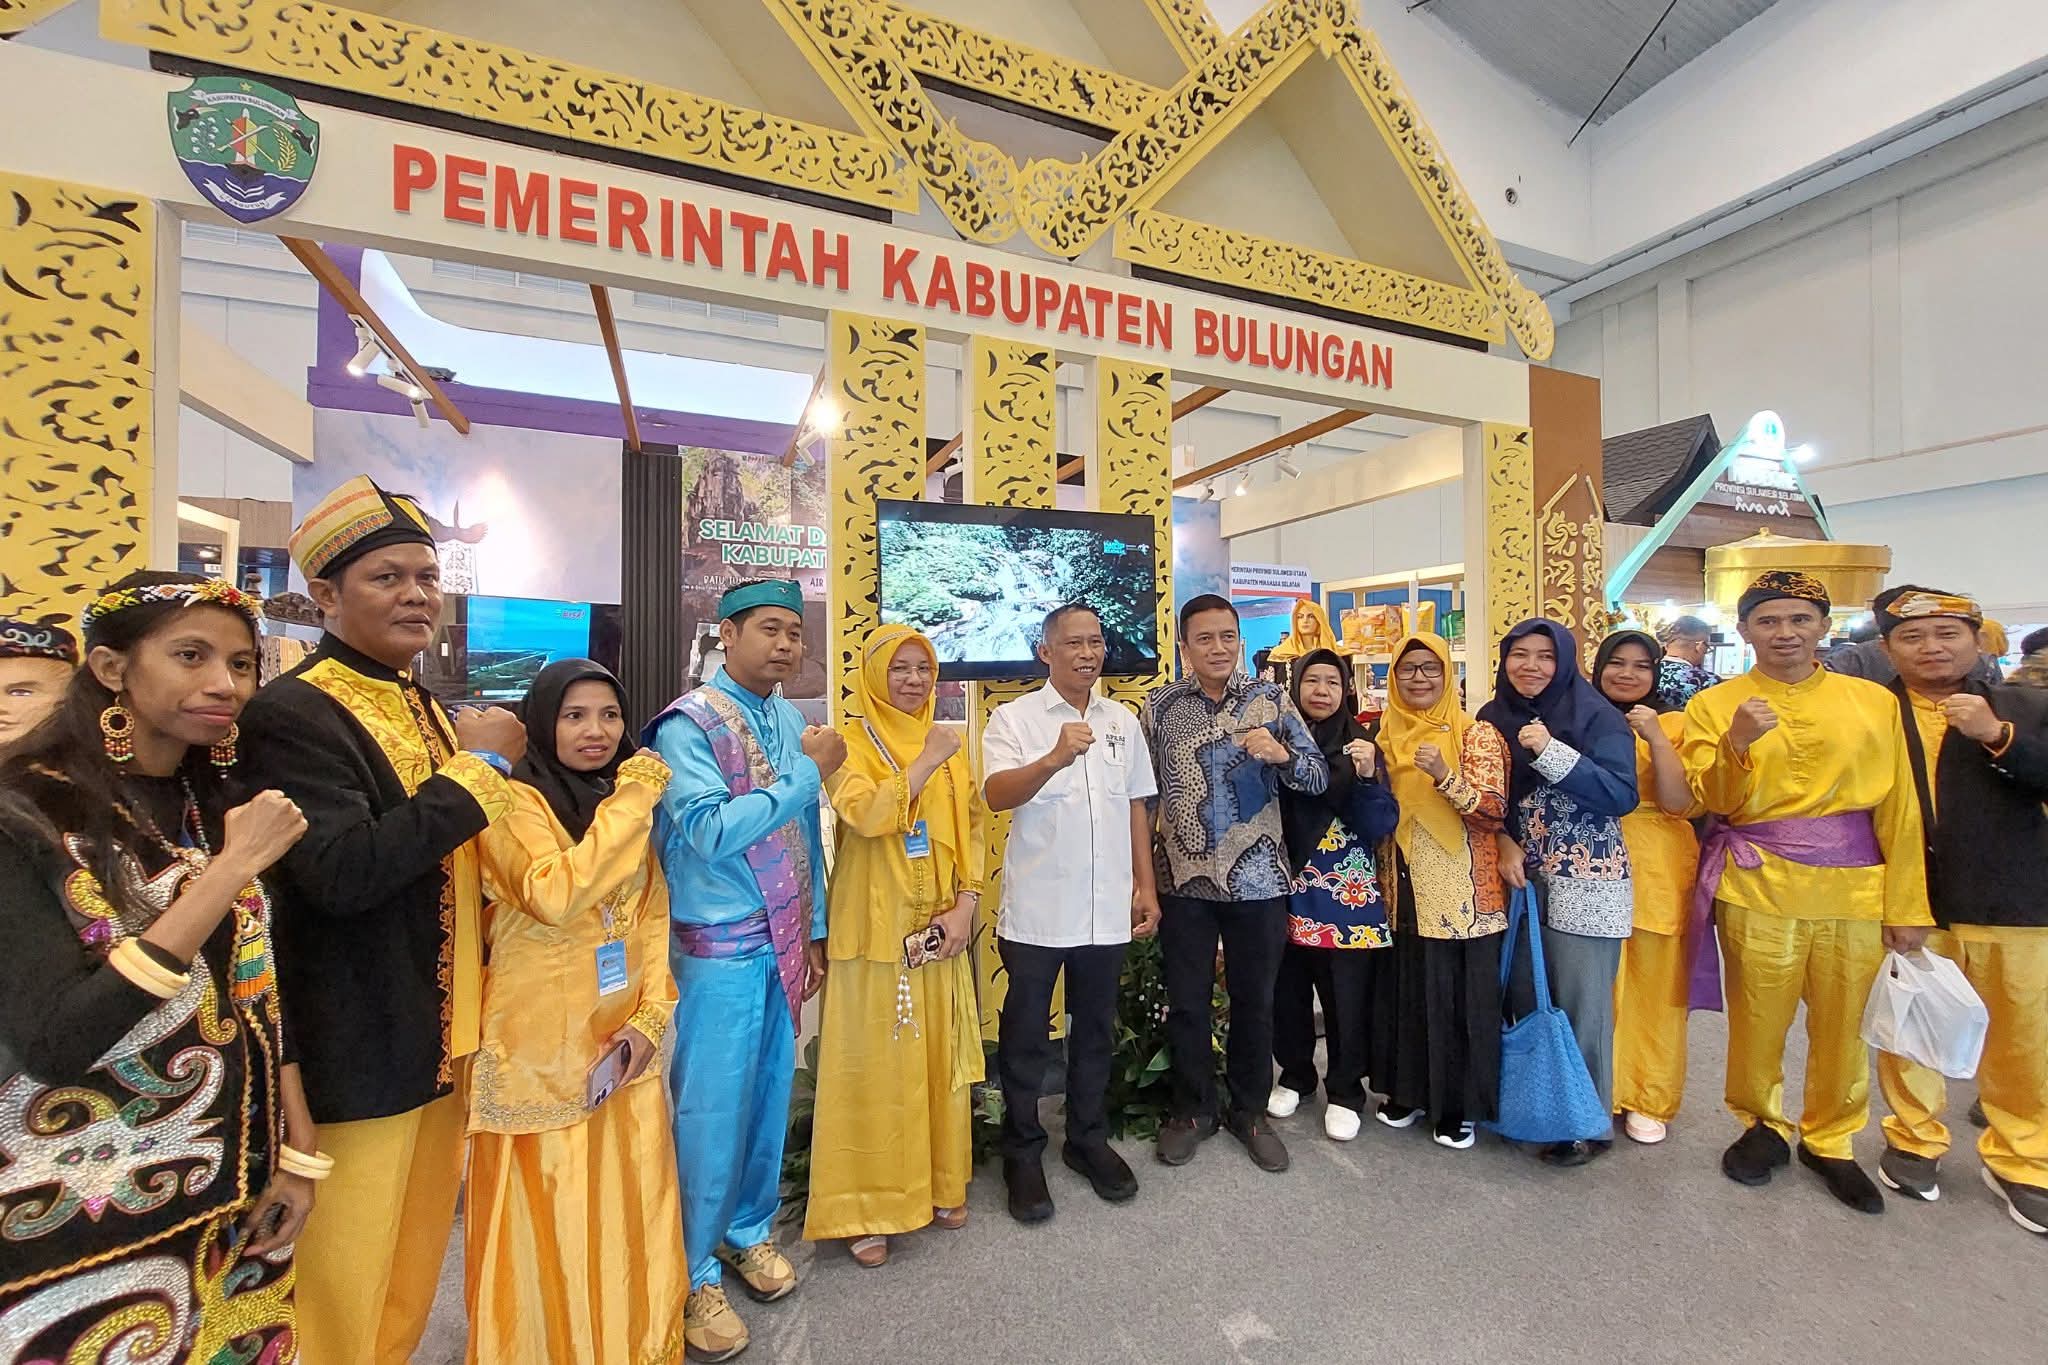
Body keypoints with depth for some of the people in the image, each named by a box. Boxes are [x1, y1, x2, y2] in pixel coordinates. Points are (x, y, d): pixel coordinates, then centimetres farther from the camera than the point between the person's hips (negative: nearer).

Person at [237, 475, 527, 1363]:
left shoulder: (430, 710, 10)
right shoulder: (292, 713, -16)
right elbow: (341, 871, -28)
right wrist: (477, 766, -23)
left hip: (442, 1036, 8)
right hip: (359, 1050, -8)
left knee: (416, 1251, 23)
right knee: (347, 1271, 11)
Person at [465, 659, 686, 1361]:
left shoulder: (628, 801, 8)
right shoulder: (516, 804, -11)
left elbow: (654, 915, 7)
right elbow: (556, 896, -29)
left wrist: (650, 1016, -3)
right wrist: (628, 806, -25)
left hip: (625, 1044, 6)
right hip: (544, 1052, -5)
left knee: (630, 1213, 16)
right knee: (550, 1221, 10)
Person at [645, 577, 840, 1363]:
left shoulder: (792, 720, 4)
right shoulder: (688, 723, -14)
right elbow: (711, 834, -25)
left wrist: (813, 933, 11)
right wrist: (806, 772, -25)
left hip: (782, 942, 6)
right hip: (719, 948, -6)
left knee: (770, 1094, 18)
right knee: (711, 1111, 7)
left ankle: (748, 1230, 41)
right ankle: (692, 1273, 30)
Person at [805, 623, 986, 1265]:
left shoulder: (949, 745, 10)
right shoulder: (850, 742, -4)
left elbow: (973, 828, 7)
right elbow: (865, 814, -20)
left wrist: (965, 904, -3)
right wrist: (926, 762, -19)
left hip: (941, 927, 5)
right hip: (876, 928, -4)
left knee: (941, 1057, 14)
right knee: (874, 1062, 4)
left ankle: (940, 1183, 33)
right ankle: (866, 1206, 22)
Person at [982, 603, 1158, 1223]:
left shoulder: (1123, 721, 8)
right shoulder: (1014, 719, -7)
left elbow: (1136, 807, 12)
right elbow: (997, 795, -22)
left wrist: (1146, 886, 9)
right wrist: (1055, 760, -39)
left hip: (1107, 910, 4)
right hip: (1036, 910, -4)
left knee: (1096, 1031, 18)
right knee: (1026, 1037, 10)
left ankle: (1088, 1139, 37)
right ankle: (1023, 1153, 29)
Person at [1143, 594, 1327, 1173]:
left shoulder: (1271, 699, -2)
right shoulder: (1160, 705, -1)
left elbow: (1319, 778, -2)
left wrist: (1282, 754, -23)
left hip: (1258, 879, 0)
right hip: (1185, 881, 0)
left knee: (1254, 1001, 14)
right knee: (1186, 1002, 12)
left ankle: (1249, 1110, 36)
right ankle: (1192, 1109, 34)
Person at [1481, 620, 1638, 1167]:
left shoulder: (1595, 716, -8)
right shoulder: (1493, 718, 5)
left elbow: (1622, 795, -16)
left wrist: (1551, 752, -25)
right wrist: (1505, 843, -4)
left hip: (1587, 882, -4)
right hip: (1520, 878, 5)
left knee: (1580, 1004, 2)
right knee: (1524, 997, 12)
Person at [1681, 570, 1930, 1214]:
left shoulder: (1875, 701, 5)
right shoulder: (1714, 705, -1)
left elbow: (1899, 811, 5)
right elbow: (1716, 802, -6)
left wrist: (1907, 905, 3)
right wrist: (1737, 744, -23)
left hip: (1856, 890, 2)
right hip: (1759, 887, -2)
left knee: (1843, 1026, 12)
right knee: (1758, 1020, 7)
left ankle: (1829, 1141, 33)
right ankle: (1762, 1125, 30)